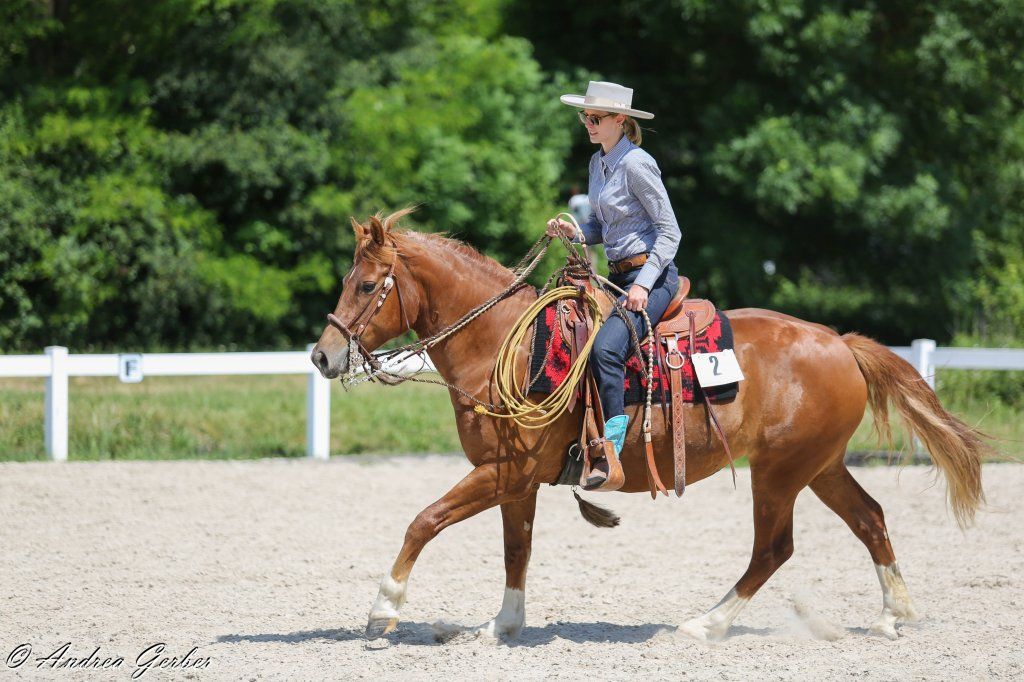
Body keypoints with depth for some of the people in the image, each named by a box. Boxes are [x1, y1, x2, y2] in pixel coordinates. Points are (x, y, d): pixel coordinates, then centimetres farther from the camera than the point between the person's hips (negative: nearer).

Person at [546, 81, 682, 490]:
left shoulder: (636, 165, -13)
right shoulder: (598, 163, 14)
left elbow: (669, 231, -13)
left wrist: (643, 284, -21)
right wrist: (573, 232, 2)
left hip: (653, 276, -10)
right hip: (618, 274, 10)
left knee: (605, 347, -30)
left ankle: (609, 456, -34)